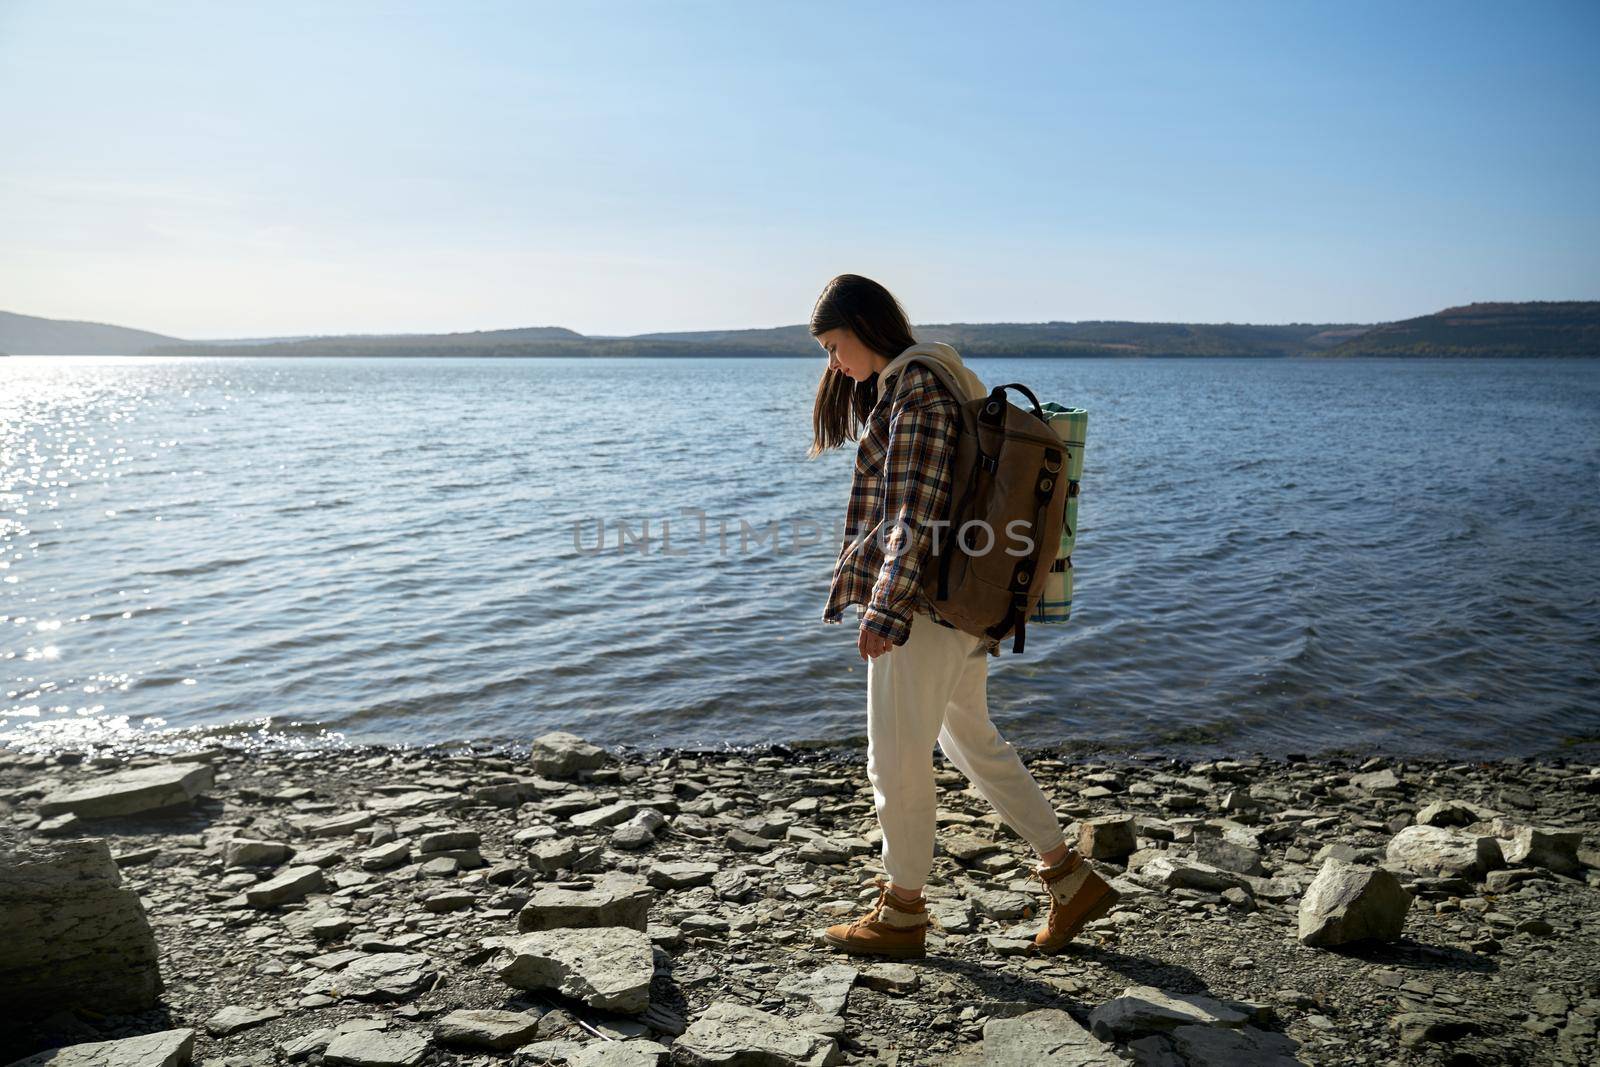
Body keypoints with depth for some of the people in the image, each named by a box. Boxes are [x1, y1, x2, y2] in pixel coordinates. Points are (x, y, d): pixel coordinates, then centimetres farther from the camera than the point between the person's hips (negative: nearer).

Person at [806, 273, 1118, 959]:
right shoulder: (898, 387, 17)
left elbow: (916, 516, -22)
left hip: (922, 602, -11)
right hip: (961, 603, 11)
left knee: (897, 759, 3)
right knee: (971, 739, 19)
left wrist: (883, 608, -25)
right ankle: (1070, 878, 26)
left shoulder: (915, 393, -14)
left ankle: (901, 914, 19)